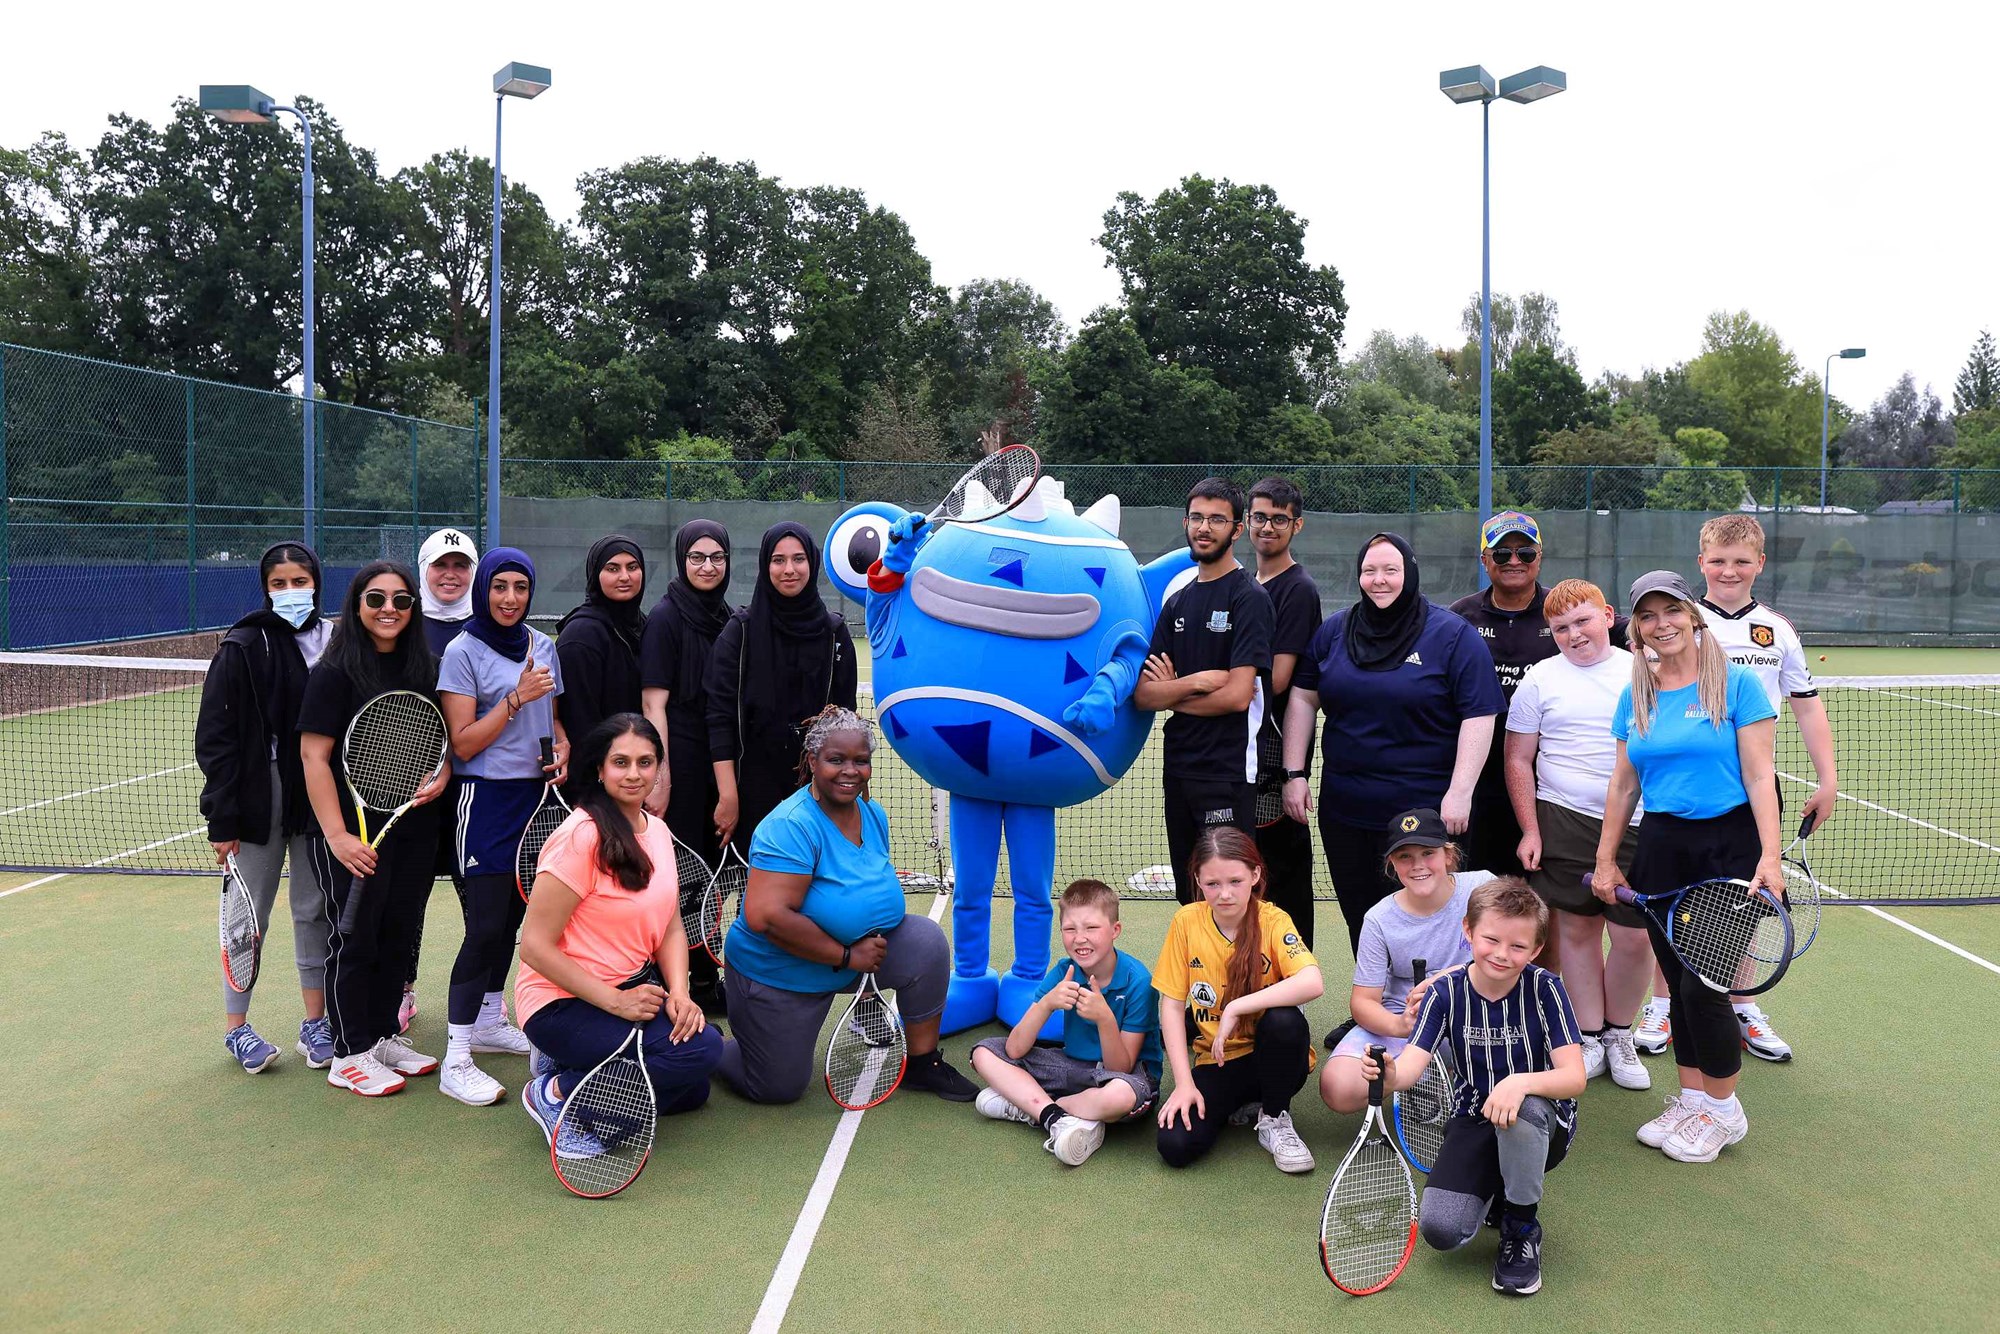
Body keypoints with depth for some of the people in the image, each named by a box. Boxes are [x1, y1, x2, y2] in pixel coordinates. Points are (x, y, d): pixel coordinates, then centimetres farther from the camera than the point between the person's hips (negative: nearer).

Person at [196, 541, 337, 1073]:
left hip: (320, 799, 3)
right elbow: (215, 738, -8)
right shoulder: (243, 647, -7)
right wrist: (222, 819, -11)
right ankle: (236, 1026, 21)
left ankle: (315, 1020, 22)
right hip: (262, 799, -3)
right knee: (250, 914, 7)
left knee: (315, 909, 11)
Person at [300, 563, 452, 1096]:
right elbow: (314, 757, -13)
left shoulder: (425, 668, 6)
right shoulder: (336, 672, -10)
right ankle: (350, 1055, 17)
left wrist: (441, 775, -5)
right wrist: (337, 834, -19)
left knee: (399, 935, 14)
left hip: (415, 828, 6)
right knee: (355, 939, 3)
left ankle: (383, 1037, 30)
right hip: (354, 832, -6)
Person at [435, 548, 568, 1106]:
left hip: (535, 794, 6)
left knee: (512, 915, 14)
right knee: (486, 924, -9)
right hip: (485, 800, -6)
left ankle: (490, 1021, 31)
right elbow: (463, 743, -12)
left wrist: (562, 751, 2)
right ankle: (456, 1060, -2)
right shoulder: (462, 652, -8)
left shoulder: (543, 646, 9)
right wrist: (517, 697, -20)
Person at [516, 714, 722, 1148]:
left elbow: (671, 926, 7)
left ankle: (575, 1067, 18)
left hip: (634, 989, 8)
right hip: (563, 1003, -8)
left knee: (690, 1093, 1)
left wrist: (679, 993, -11)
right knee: (700, 1049, -22)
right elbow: (535, 946, -21)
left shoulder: (657, 831, 4)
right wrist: (616, 1002, -23)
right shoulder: (581, 837, -21)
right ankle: (553, 1093, -7)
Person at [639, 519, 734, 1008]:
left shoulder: (726, 618, 12)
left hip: (719, 763, 7)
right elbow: (653, 703, -13)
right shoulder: (666, 618, -8)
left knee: (710, 870, 13)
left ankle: (704, 978, 24)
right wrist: (660, 777, -19)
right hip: (681, 761, -7)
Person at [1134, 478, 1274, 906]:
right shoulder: (1176, 602, 13)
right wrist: (1192, 682, -12)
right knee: (1190, 899, 13)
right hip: (1178, 769, 7)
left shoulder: (1249, 598, -6)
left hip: (1228, 772, -7)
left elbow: (1237, 695, -16)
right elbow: (1142, 695, 6)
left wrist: (1170, 692, -2)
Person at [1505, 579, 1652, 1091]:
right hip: (1563, 822, 0)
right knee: (1577, 929, 5)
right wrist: (1529, 829, 0)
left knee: (1634, 936, 0)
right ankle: (1590, 1038, 19)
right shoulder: (1540, 678, 5)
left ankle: (1619, 1035, 21)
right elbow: (1518, 759, 6)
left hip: (1638, 825, 0)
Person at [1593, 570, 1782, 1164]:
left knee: (1703, 985, -5)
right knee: (1678, 981, 8)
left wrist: (1769, 857, -16)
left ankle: (1724, 1110, 15)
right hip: (1660, 849, 4)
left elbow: (1759, 776, -7)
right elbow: (1624, 784, 14)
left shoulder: (1736, 683, -4)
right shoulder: (1634, 697, 9)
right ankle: (1691, 1098, 23)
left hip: (1728, 846, -4)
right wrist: (1605, 859, 12)